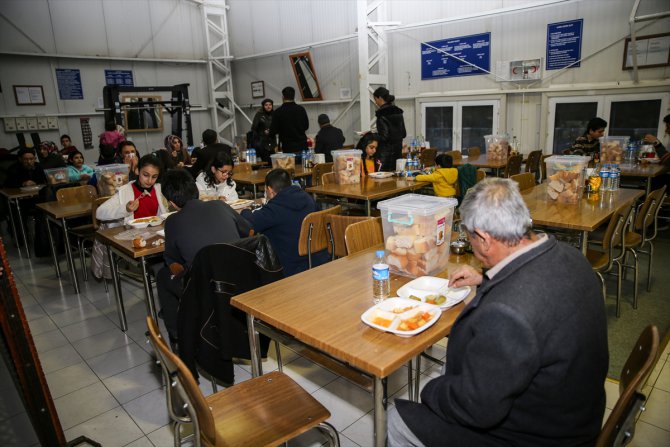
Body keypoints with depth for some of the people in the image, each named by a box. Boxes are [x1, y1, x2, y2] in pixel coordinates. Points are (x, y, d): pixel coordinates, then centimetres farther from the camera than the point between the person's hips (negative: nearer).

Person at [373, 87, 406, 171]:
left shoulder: (382, 114, -12)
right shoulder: (398, 112, 11)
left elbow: (383, 137, -17)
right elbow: (403, 134, 13)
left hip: (386, 152, -8)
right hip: (398, 151, 8)